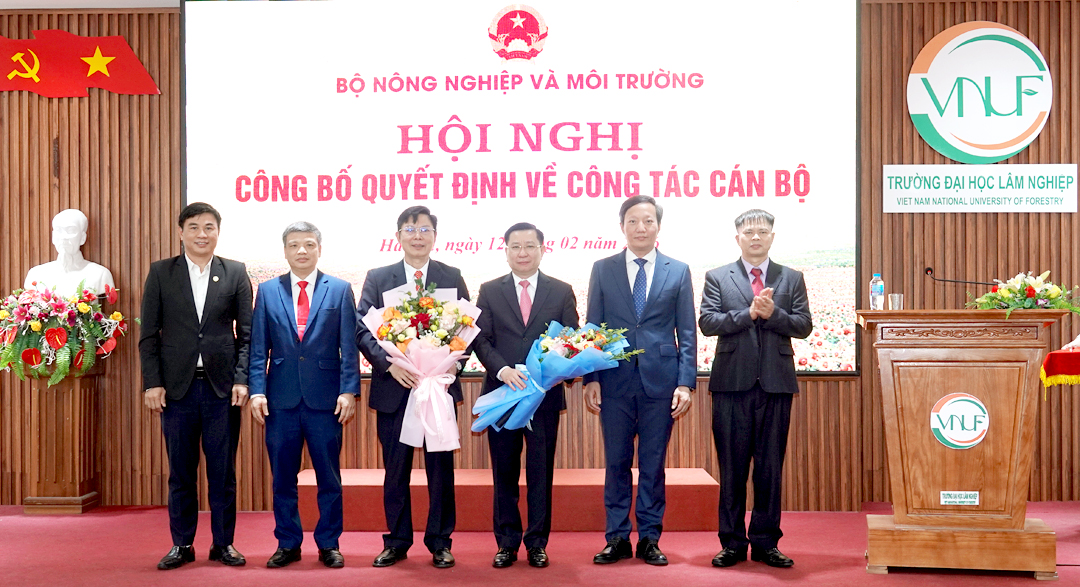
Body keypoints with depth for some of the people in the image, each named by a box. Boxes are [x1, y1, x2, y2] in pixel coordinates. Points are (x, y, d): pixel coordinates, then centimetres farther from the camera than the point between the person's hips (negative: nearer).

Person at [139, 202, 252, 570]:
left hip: (222, 387, 0)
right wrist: (152, 382, -4)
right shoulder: (160, 273, 5)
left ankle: (223, 543, 17)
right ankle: (182, 545, 19)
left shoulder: (235, 273, 4)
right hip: (177, 386, 0)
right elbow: (149, 334, 3)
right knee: (181, 471, 8)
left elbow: (247, 333, 3)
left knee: (223, 470, 5)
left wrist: (242, 379, -6)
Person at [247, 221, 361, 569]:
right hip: (281, 398, 1)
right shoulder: (268, 290, 7)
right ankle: (288, 544, 21)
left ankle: (329, 544, 18)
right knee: (282, 477, 8)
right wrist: (257, 391, -4)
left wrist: (348, 391, -9)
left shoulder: (340, 289, 3)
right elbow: (258, 348, 5)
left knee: (329, 476, 6)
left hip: (325, 397, -1)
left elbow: (349, 347, 0)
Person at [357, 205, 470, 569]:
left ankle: (440, 542, 17)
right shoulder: (377, 278, 5)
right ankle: (397, 541, 20)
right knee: (395, 468, 8)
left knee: (441, 468, 6)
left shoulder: (452, 278, 6)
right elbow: (362, 329, -1)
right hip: (394, 387, 0)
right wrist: (389, 363, -15)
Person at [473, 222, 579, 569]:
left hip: (546, 394, 0)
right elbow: (481, 339, 0)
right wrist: (502, 369, -17)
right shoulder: (490, 291, 6)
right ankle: (507, 543, 17)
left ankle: (537, 543, 16)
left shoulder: (562, 292, 6)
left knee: (541, 472, 5)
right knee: (504, 472, 7)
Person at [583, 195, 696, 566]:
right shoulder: (603, 269, 7)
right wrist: (590, 378, -3)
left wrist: (686, 382, -5)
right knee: (617, 462, 7)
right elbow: (593, 327, 5)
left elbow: (687, 333, 4)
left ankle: (649, 539, 17)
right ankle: (617, 538, 17)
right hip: (615, 380, 0)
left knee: (653, 463, 6)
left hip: (660, 379, 0)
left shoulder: (678, 271, 6)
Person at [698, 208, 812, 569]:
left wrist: (772, 313, -13)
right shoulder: (717, 278, 8)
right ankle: (733, 543, 13)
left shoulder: (791, 278, 11)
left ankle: (766, 542, 15)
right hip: (732, 382, -1)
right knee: (732, 467, 4)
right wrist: (749, 313, -14)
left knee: (770, 467, 6)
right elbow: (707, 322, -5)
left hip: (776, 382, 1)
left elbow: (804, 325, 3)